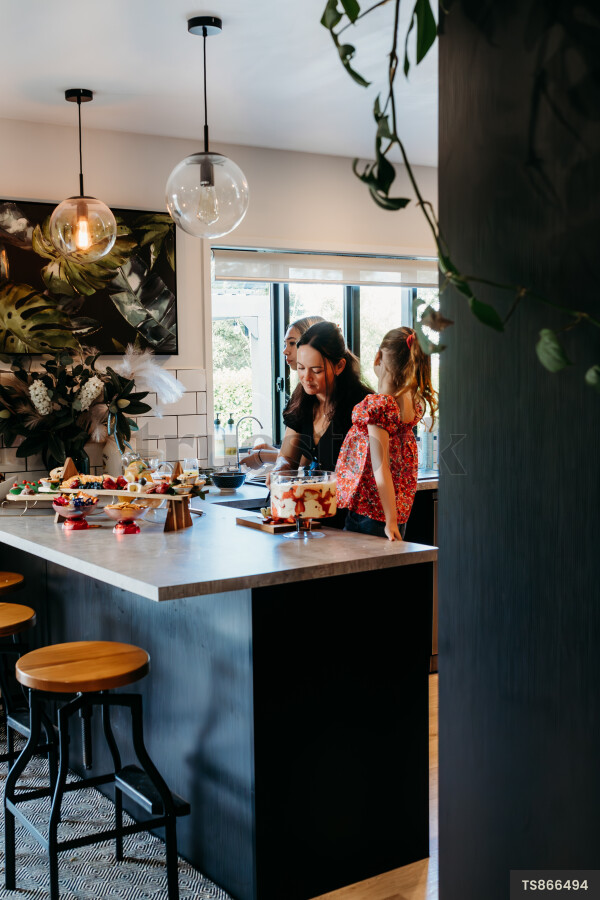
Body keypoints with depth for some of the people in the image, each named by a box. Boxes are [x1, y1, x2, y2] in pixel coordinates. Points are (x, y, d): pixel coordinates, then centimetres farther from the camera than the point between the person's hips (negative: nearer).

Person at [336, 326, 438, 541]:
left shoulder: (375, 404, -20)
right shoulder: (415, 404, 1)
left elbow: (380, 469, -21)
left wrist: (390, 521, -21)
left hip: (369, 514, -8)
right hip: (400, 511, 8)